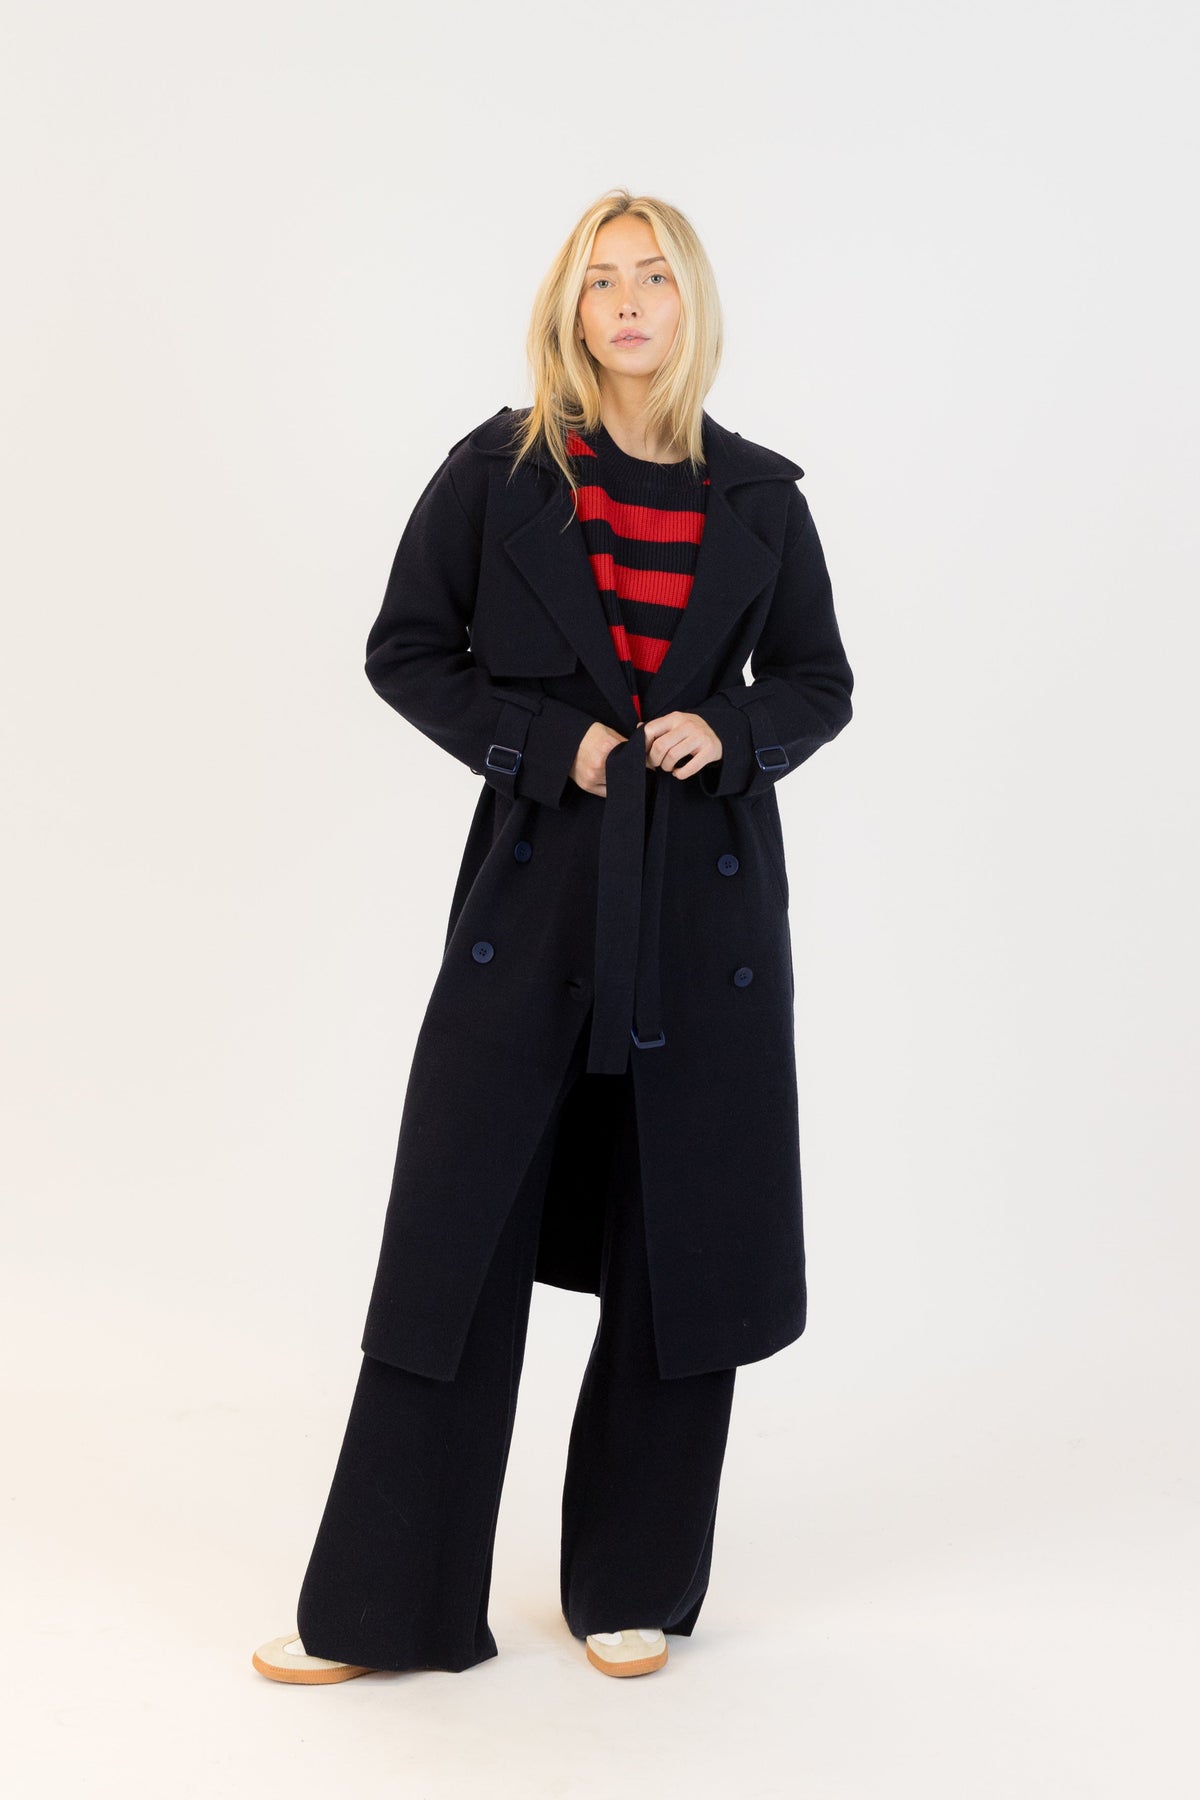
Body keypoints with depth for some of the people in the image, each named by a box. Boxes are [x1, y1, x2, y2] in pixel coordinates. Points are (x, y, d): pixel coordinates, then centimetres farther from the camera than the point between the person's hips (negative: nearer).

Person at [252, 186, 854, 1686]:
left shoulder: (759, 495, 6)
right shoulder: (497, 469, 1)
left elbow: (818, 683, 13)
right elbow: (406, 650, 4)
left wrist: (727, 736, -7)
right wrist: (552, 742, -9)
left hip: (711, 896, 2)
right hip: (536, 886, -1)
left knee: (686, 1246, 5)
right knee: (457, 1235, -1)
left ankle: (631, 1589, 23)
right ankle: (385, 1606, 12)